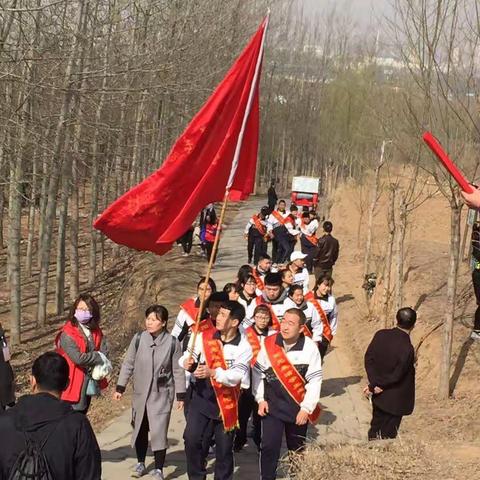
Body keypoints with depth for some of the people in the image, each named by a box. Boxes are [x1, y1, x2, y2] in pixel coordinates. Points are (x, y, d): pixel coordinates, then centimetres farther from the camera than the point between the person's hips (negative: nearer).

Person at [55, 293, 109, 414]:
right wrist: (99, 357, -11)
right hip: (75, 382, -7)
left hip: (89, 382, 7)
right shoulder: (67, 334, -17)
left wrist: (99, 367, -18)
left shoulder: (96, 331, 6)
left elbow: (104, 351, 0)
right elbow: (78, 358, -24)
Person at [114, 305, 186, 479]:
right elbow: (128, 364, 2)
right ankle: (140, 463, 32)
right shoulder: (138, 338, -7)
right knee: (140, 429, 13)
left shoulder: (173, 343, -11)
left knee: (159, 431, -7)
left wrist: (180, 395, -2)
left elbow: (178, 371, -4)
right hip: (141, 393, 3)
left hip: (162, 394, -3)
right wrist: (120, 387, 1)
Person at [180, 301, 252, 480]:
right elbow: (186, 358, -4)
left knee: (224, 448, 9)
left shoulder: (244, 347, -12)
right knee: (192, 439, -10)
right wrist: (186, 362, -29)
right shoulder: (203, 337, -4)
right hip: (201, 398, 1)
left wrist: (213, 372, -39)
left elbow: (236, 376, -22)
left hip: (226, 403, -1)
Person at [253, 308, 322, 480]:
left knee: (297, 449, 16)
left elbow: (315, 380, -10)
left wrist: (306, 408, -12)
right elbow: (258, 372, 2)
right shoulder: (269, 343, -9)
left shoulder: (310, 348, -14)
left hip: (299, 408, 0)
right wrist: (260, 399, -2)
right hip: (272, 405, 0)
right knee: (269, 447, -5)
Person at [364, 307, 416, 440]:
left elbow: (368, 358, -7)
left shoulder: (380, 335, -10)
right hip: (395, 400, -6)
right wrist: (375, 386, -9)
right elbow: (396, 376, -21)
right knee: (388, 434, 11)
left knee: (376, 425, 23)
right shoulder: (407, 348, -27)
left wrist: (373, 383, -10)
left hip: (379, 395, 6)